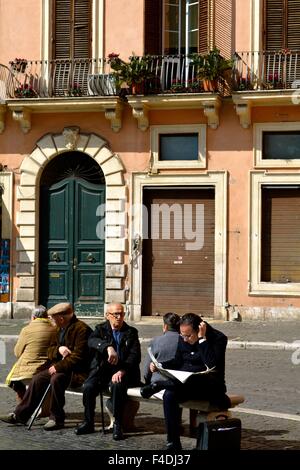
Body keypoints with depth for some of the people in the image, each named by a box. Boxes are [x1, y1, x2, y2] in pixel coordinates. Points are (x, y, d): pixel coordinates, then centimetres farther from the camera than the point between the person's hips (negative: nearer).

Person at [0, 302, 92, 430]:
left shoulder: (81, 329, -15)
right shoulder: (60, 329, 13)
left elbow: (78, 356, -22)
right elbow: (50, 351, 15)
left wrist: (58, 367, -21)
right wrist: (59, 349, -9)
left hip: (77, 371, -9)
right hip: (61, 367, 9)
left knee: (56, 379, -33)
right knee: (37, 379, -8)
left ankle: (57, 419, -21)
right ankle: (20, 415, -3)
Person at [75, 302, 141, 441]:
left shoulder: (131, 332, 11)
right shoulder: (101, 329, 12)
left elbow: (135, 356, -2)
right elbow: (92, 341, -12)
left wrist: (122, 371, -21)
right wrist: (108, 347, -33)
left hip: (122, 371, -2)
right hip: (102, 369, 2)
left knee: (117, 385, -34)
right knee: (88, 387, -26)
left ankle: (117, 425, -24)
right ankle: (88, 423, -7)